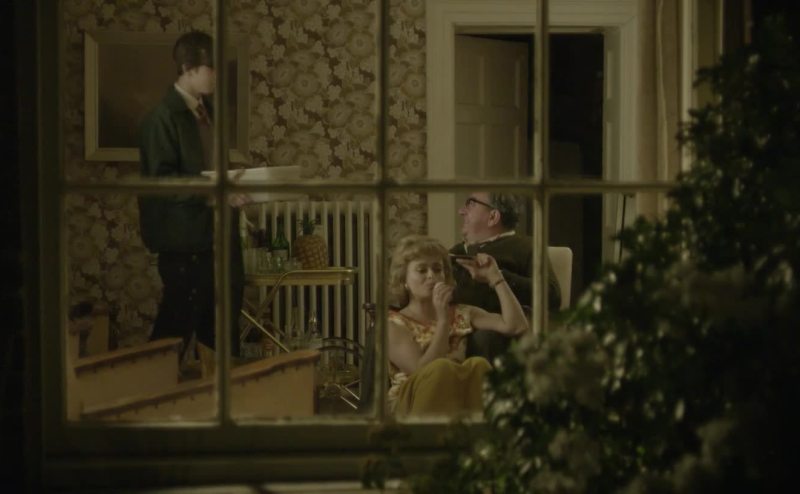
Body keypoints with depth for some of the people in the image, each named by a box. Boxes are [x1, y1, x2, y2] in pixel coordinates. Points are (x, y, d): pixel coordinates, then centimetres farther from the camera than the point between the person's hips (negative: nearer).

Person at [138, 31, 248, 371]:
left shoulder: (207, 111, 13)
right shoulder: (163, 116, -12)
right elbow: (160, 179, -19)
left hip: (217, 234, 8)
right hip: (185, 238, -8)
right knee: (176, 325, -2)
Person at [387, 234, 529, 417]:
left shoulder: (461, 315, 18)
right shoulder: (393, 324, 5)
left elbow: (516, 326, 3)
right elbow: (422, 371, -12)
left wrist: (495, 278, 4)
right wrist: (443, 320, -13)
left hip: (459, 406, 4)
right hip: (411, 411, -4)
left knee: (477, 364, -29)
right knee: (441, 368, -34)